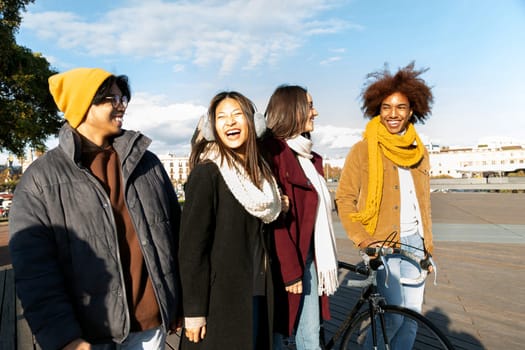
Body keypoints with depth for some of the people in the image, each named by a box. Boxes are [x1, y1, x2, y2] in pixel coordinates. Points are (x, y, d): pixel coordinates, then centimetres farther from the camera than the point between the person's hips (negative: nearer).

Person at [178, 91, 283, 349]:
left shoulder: (260, 171, 7)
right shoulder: (206, 173, -14)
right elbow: (192, 245, -16)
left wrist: (265, 288, 13)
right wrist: (194, 310, -16)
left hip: (258, 292, 7)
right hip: (220, 296, -6)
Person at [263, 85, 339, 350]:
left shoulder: (311, 158, 13)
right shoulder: (272, 151, -13)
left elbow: (317, 211, 13)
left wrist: (322, 260, 10)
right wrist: (289, 270, -15)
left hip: (309, 257, 7)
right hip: (284, 262, -7)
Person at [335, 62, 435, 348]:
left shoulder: (419, 151, 10)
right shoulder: (363, 150, -6)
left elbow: (423, 203, 15)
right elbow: (344, 198, -7)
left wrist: (428, 246, 13)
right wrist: (362, 239, -15)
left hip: (414, 242, 5)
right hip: (382, 244, -5)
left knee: (412, 314, 9)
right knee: (394, 316, -6)